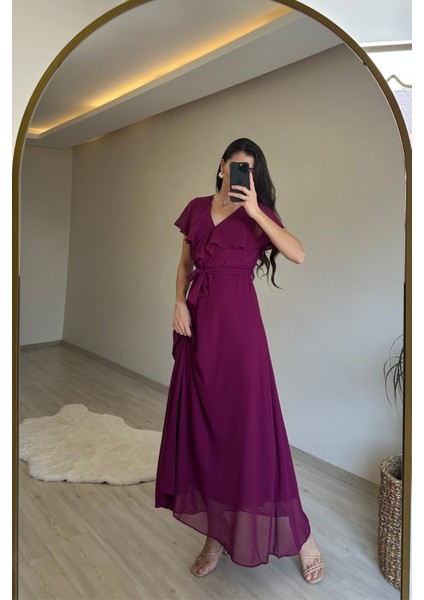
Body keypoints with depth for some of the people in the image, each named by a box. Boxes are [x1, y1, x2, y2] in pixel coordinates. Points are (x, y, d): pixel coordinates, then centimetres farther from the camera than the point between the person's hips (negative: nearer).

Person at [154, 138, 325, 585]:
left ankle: (300, 534, 17)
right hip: (199, 321, 4)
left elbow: (298, 254, -12)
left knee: (249, 422, -3)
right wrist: (179, 302, -1)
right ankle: (216, 533, 24)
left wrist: (254, 211, -14)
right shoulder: (197, 208, 14)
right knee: (200, 423, 6)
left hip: (238, 320, -4)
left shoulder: (257, 211, 4)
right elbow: (185, 265, 16)